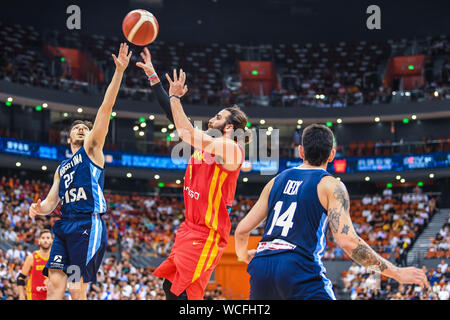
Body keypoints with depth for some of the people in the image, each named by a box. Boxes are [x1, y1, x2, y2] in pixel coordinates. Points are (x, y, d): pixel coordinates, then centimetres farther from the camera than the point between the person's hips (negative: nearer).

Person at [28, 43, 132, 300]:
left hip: (89, 224, -6)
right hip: (65, 225, 6)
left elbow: (106, 108, 1)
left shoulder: (92, 150, 11)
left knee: (77, 290, -10)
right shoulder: (62, 168, 27)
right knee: (55, 283, -7)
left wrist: (119, 71, -8)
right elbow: (51, 202, 24)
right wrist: (39, 209, -2)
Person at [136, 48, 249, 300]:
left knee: (185, 293, -14)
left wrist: (175, 97, -21)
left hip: (209, 232, -10)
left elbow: (187, 134, -25)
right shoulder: (207, 142, 11)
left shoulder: (231, 149, -14)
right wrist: (152, 76, 13)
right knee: (170, 286, 14)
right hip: (191, 227, 10)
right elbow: (174, 116, 14)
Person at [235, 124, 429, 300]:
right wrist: (397, 273, -7)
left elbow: (241, 230, 17)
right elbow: (347, 241, -10)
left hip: (261, 270, 6)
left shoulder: (276, 181, 19)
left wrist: (244, 255, 40)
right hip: (299, 271, -6)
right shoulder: (331, 186, 3)